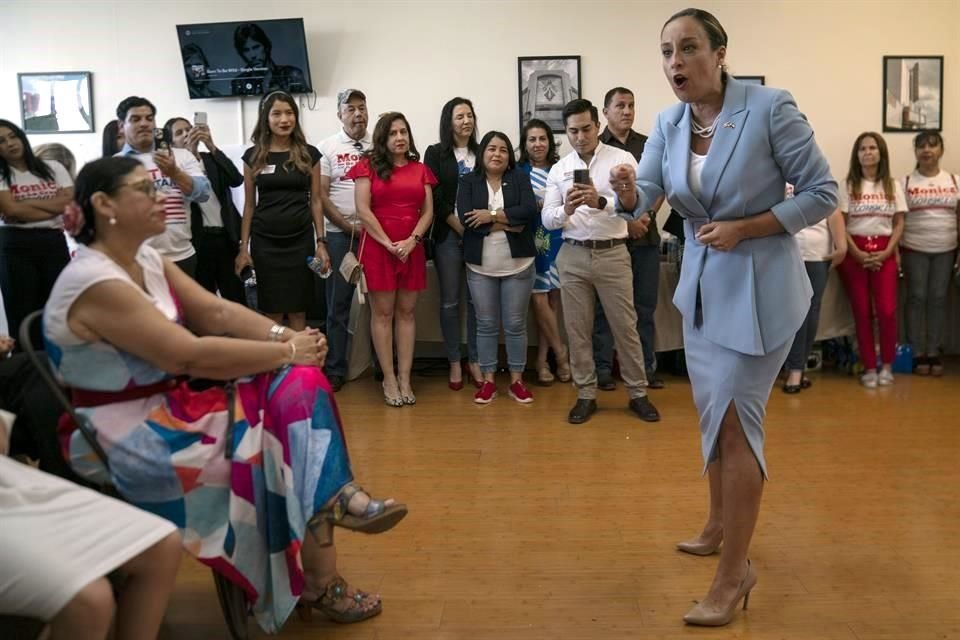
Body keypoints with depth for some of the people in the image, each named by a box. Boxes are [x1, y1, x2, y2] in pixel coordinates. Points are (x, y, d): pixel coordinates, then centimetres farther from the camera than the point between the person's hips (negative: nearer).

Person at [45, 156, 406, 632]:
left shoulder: (148, 260, 6)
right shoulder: (96, 283, -23)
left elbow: (217, 311, 4)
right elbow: (191, 355, -28)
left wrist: (283, 334, -14)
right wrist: (286, 351, -21)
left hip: (169, 404, 8)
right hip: (121, 439, -8)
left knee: (296, 384, -12)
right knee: (284, 438, -12)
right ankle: (319, 585, 5)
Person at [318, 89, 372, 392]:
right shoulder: (328, 147, 3)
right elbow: (321, 195, -1)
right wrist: (349, 227, -7)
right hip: (340, 234, -1)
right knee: (338, 303, 3)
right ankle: (335, 369, 12)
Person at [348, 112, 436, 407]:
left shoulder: (420, 169, 12)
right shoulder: (369, 166, 2)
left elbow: (428, 211, 7)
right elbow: (363, 210, -6)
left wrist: (412, 241, -10)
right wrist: (389, 244, -12)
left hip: (412, 248, 3)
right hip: (378, 247, -3)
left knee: (407, 312, 4)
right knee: (383, 312, 0)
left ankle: (405, 378, 9)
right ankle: (389, 379, 6)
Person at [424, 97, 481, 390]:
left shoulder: (481, 152, 11)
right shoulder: (435, 153, 3)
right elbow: (436, 198, -4)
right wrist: (460, 227, -10)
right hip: (448, 235, -2)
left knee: (477, 300, 4)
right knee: (450, 301, 3)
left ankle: (474, 360, 14)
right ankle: (454, 363, 12)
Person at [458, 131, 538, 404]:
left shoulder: (519, 178, 3)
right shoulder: (468, 182, 2)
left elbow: (529, 211, -13)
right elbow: (466, 219, -13)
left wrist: (492, 214, -15)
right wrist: (509, 223, -15)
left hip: (518, 265, 0)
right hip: (480, 266, 1)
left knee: (515, 324, 6)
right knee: (486, 325, 7)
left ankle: (516, 380, 17)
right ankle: (488, 380, 18)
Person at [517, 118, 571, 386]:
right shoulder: (517, 172, 1)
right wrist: (543, 205, -13)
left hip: (558, 239, 3)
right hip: (532, 241, -3)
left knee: (553, 298, 3)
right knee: (540, 300, -6)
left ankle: (542, 358, 13)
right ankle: (561, 352, 11)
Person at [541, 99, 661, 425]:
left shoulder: (621, 159, -3)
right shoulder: (559, 169, 7)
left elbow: (631, 206, -16)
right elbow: (547, 219, 2)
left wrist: (601, 202, -35)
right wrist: (566, 209, -20)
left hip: (612, 253, -3)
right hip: (572, 256, 3)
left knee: (625, 326, 5)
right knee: (577, 329, 8)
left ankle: (638, 393, 18)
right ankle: (586, 395, 19)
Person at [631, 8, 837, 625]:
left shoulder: (771, 108, -16)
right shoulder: (668, 123, 1)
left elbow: (822, 194, -13)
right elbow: (644, 197, -9)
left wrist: (744, 229, -21)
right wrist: (626, 189, -32)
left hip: (759, 287, -6)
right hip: (701, 284, 6)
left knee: (736, 419, -4)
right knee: (714, 414, 19)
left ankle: (736, 571, 11)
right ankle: (721, 524, 42)